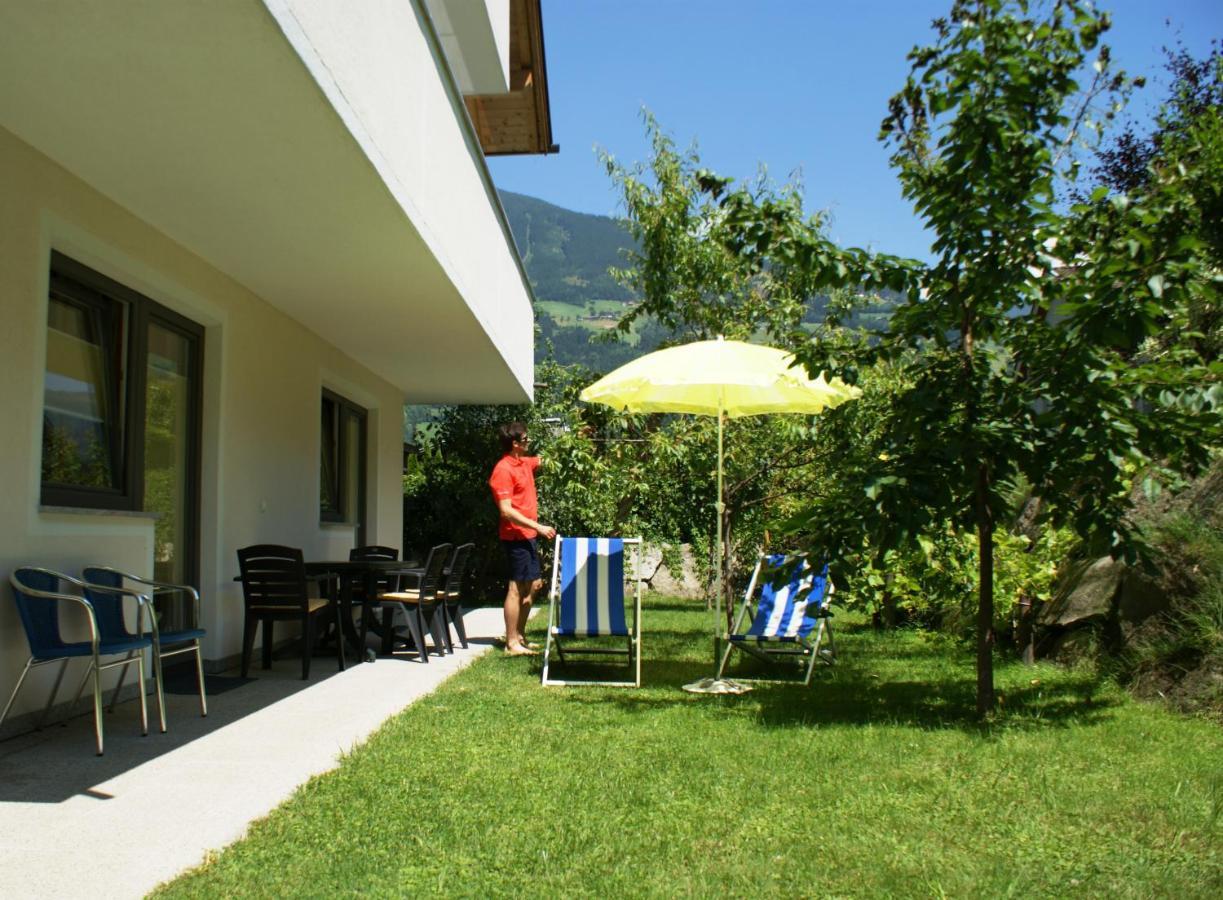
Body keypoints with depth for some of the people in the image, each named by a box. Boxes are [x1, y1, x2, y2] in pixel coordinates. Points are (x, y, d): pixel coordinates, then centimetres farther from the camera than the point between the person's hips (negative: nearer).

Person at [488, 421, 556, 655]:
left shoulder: (525, 463, 11)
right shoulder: (503, 469, -16)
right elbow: (506, 511, -21)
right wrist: (539, 526, -23)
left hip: (528, 535, 10)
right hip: (515, 536, -10)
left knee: (533, 585, 14)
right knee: (516, 588, -6)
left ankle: (519, 636, 23)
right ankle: (511, 643, -1)